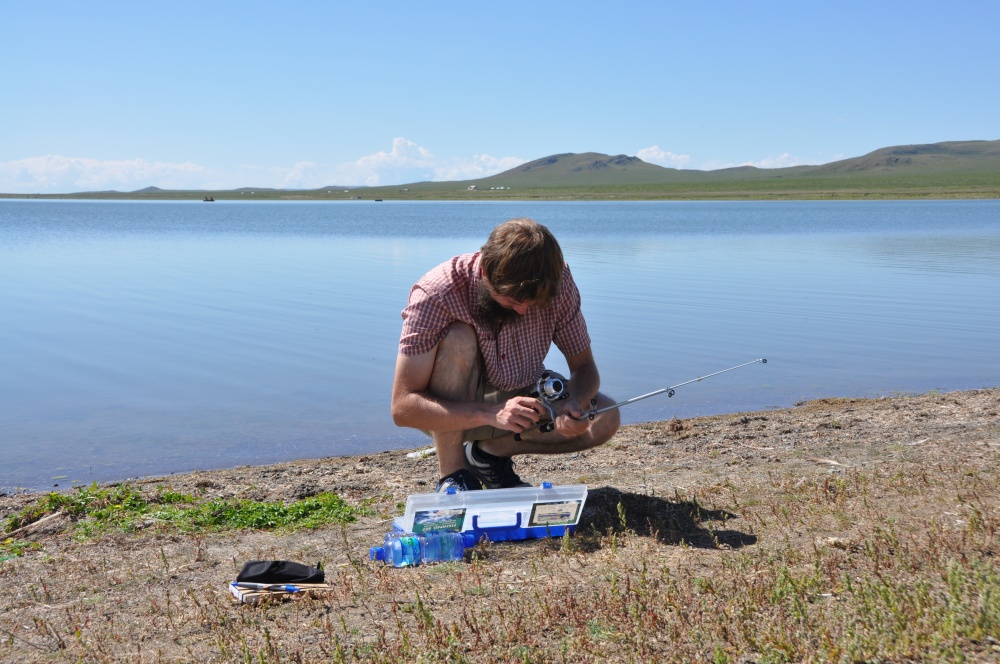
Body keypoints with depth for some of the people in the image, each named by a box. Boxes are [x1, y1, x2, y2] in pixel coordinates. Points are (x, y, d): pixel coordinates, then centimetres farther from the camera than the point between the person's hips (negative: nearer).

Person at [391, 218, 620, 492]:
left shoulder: (557, 282, -18)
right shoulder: (434, 295, -29)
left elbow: (584, 365, -8)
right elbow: (403, 407, -32)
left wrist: (575, 405, -31)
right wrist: (492, 414, -44)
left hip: (520, 399, 4)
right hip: (454, 409, -4)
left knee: (605, 417, -18)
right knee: (458, 339, -34)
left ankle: (489, 451, -1)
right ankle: (452, 474, -18)